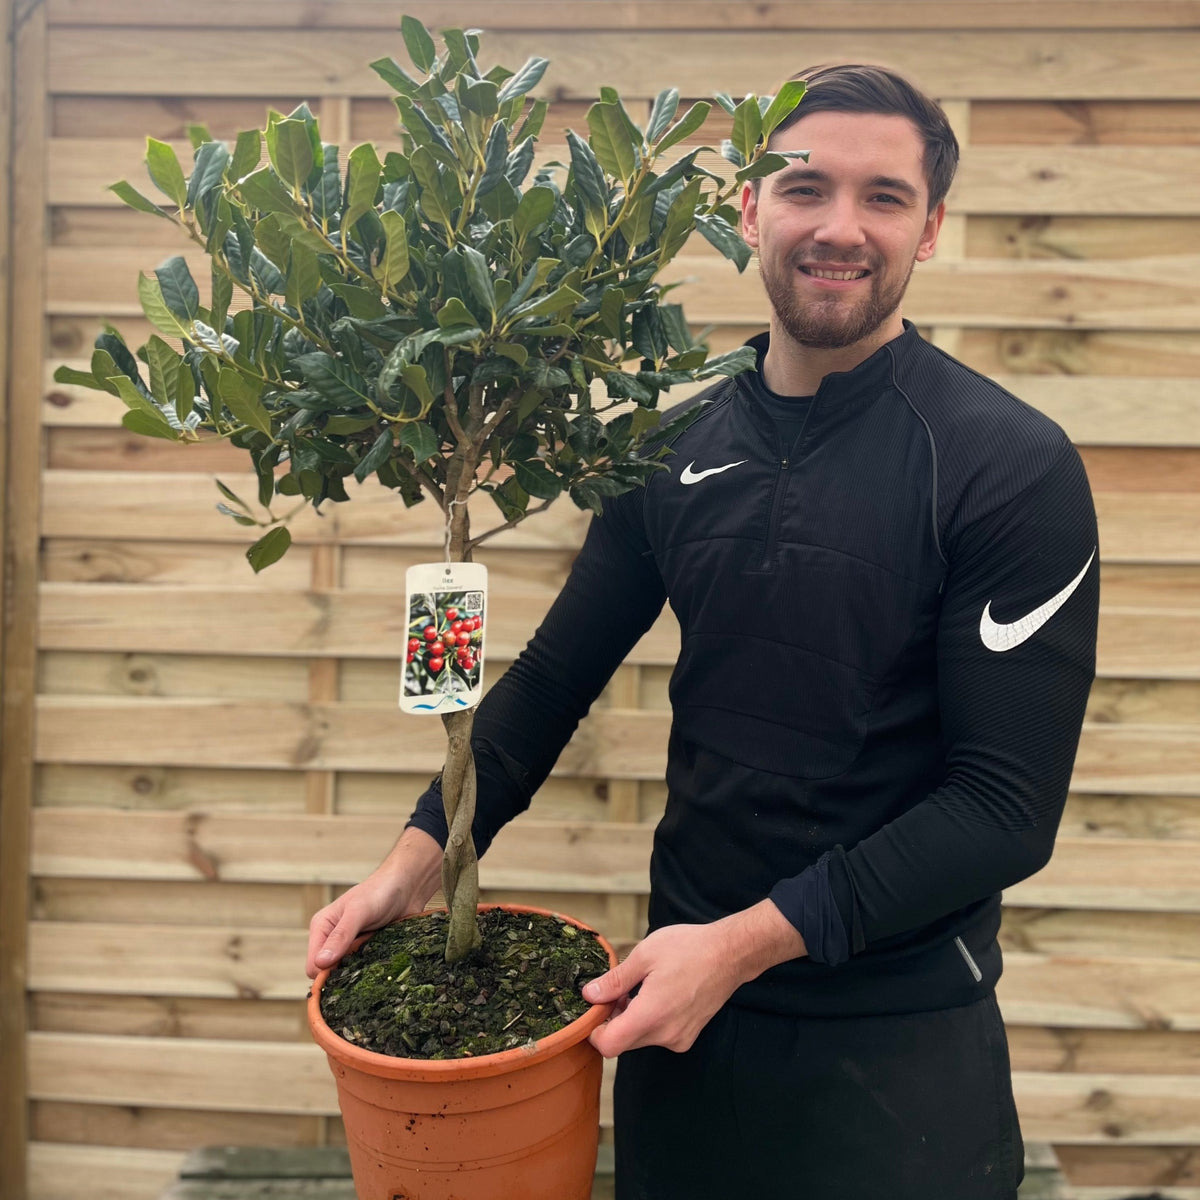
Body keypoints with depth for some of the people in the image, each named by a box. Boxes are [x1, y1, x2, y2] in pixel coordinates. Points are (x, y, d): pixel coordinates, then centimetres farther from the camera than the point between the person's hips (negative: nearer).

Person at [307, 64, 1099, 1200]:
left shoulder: (1012, 465, -15)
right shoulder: (679, 444, -1)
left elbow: (1007, 805, -16)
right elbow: (560, 669, 5)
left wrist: (748, 942, -20)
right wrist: (422, 852, -5)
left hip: (897, 1031, -4)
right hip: (684, 990, 4)